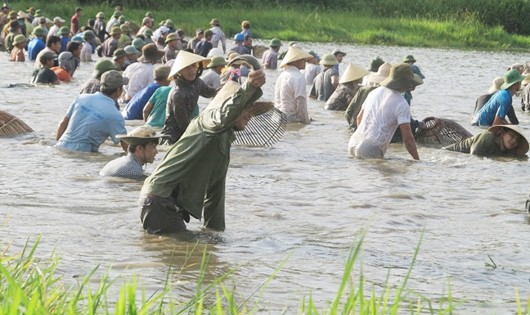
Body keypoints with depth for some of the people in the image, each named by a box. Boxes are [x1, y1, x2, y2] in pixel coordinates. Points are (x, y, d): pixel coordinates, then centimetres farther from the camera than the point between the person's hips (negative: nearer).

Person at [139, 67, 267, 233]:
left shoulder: (226, 140, 23)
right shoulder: (208, 119, -7)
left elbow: (215, 189, 27)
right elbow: (223, 116, -35)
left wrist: (214, 228, 24)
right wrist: (249, 88, -50)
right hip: (161, 199, -10)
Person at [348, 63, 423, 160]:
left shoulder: (374, 92, 17)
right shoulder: (401, 104, -6)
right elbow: (407, 138, -9)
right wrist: (417, 160, -1)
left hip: (353, 144, 7)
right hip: (371, 151, -7)